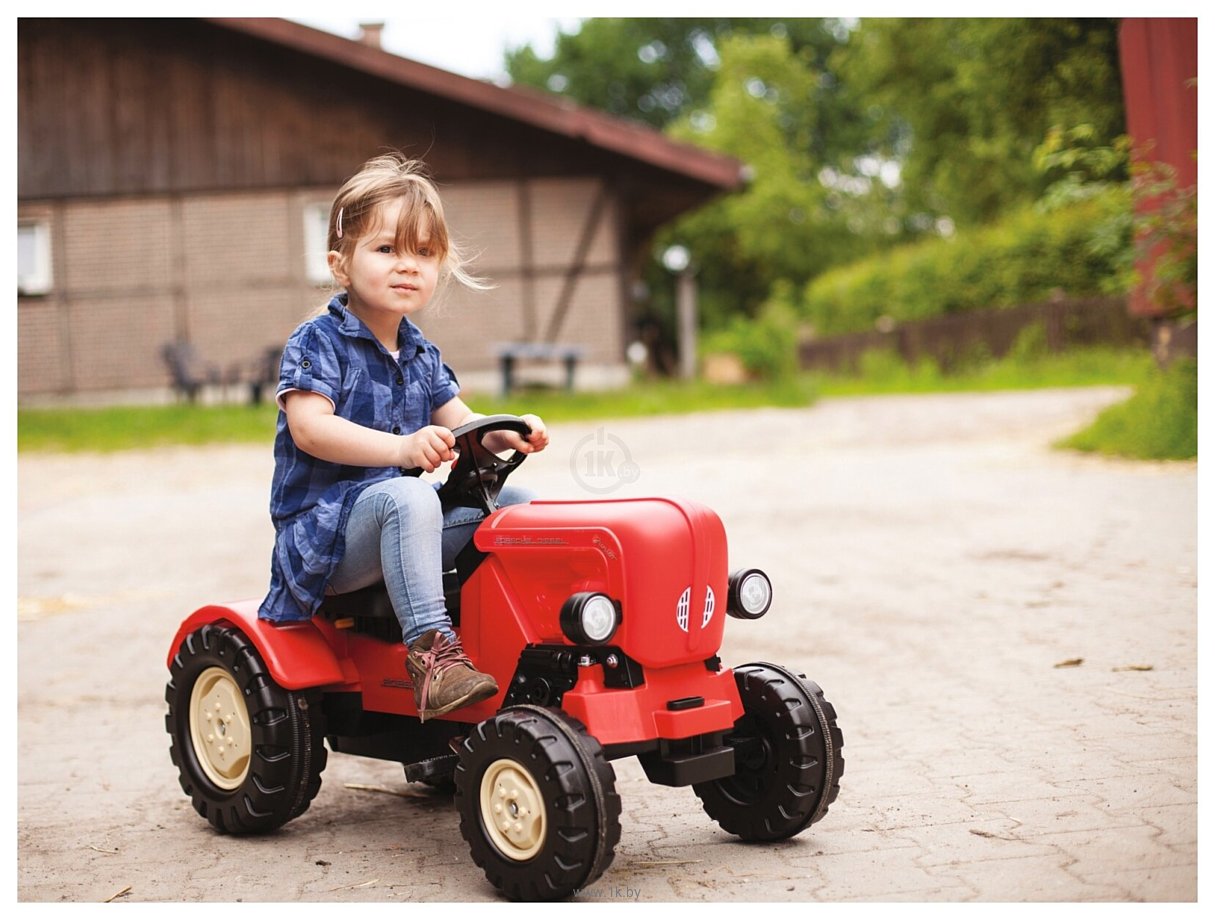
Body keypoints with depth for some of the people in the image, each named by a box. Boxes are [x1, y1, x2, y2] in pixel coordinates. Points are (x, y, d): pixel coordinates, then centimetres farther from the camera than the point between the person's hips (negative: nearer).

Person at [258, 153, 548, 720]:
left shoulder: (422, 356, 15)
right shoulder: (316, 343, -10)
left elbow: (458, 424, 14)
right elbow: (310, 428, -24)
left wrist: (503, 435, -10)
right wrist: (402, 448, -37)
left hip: (397, 524, 8)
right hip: (322, 530, -7)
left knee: (516, 502, -5)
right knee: (406, 497, -38)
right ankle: (430, 650, -44)